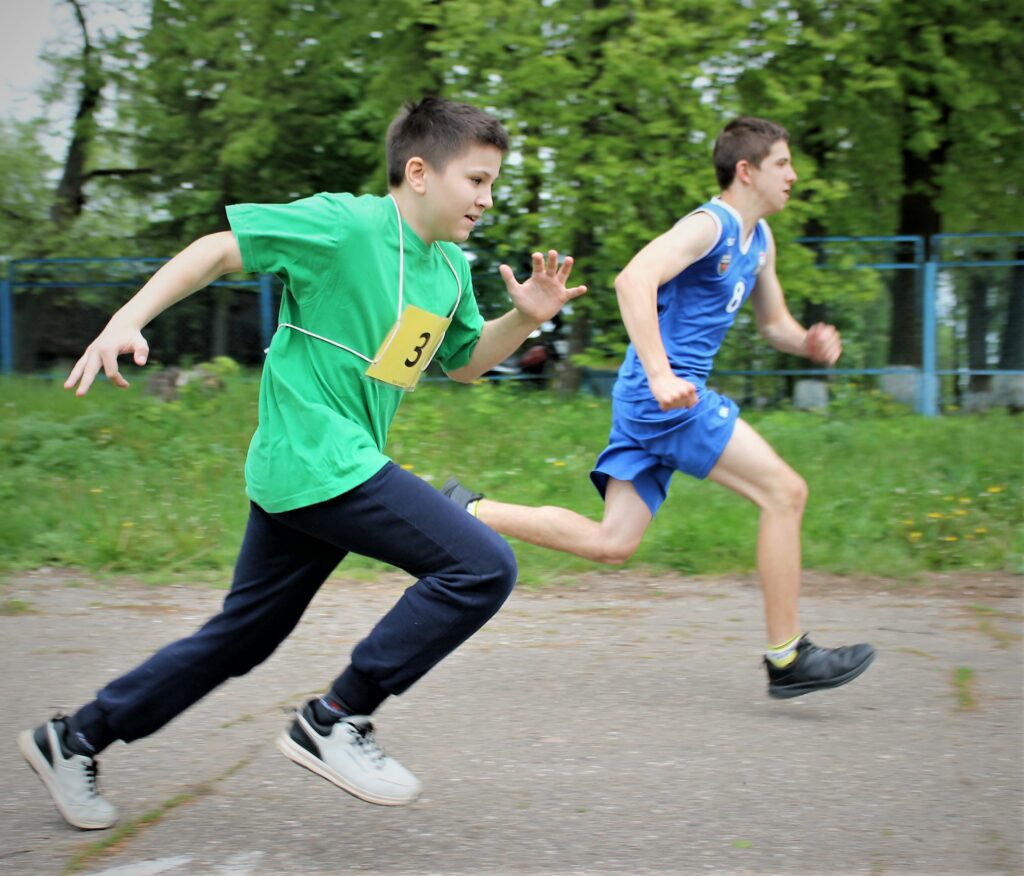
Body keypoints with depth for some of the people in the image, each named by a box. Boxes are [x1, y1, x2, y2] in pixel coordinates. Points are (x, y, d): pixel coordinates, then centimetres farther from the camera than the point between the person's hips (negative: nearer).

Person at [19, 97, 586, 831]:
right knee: (483, 566, -15)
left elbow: (465, 362, 25)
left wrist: (526, 318, 7)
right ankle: (335, 720, -6)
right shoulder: (344, 225, -13)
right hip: (316, 459, -9)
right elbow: (220, 249, -9)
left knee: (242, 639, 18)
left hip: (301, 473, 9)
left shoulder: (450, 269, 12)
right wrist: (128, 319, -17)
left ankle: (73, 740, 30)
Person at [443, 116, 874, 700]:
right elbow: (634, 280, -25)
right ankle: (787, 658, -4)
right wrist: (660, 374, -33)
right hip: (668, 394, -10)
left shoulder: (760, 240, 20)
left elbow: (774, 323, 29)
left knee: (611, 543, 5)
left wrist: (808, 342, 6)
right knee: (785, 491, -10)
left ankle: (470, 510, 7)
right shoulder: (710, 225, -10)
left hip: (655, 401, 10)